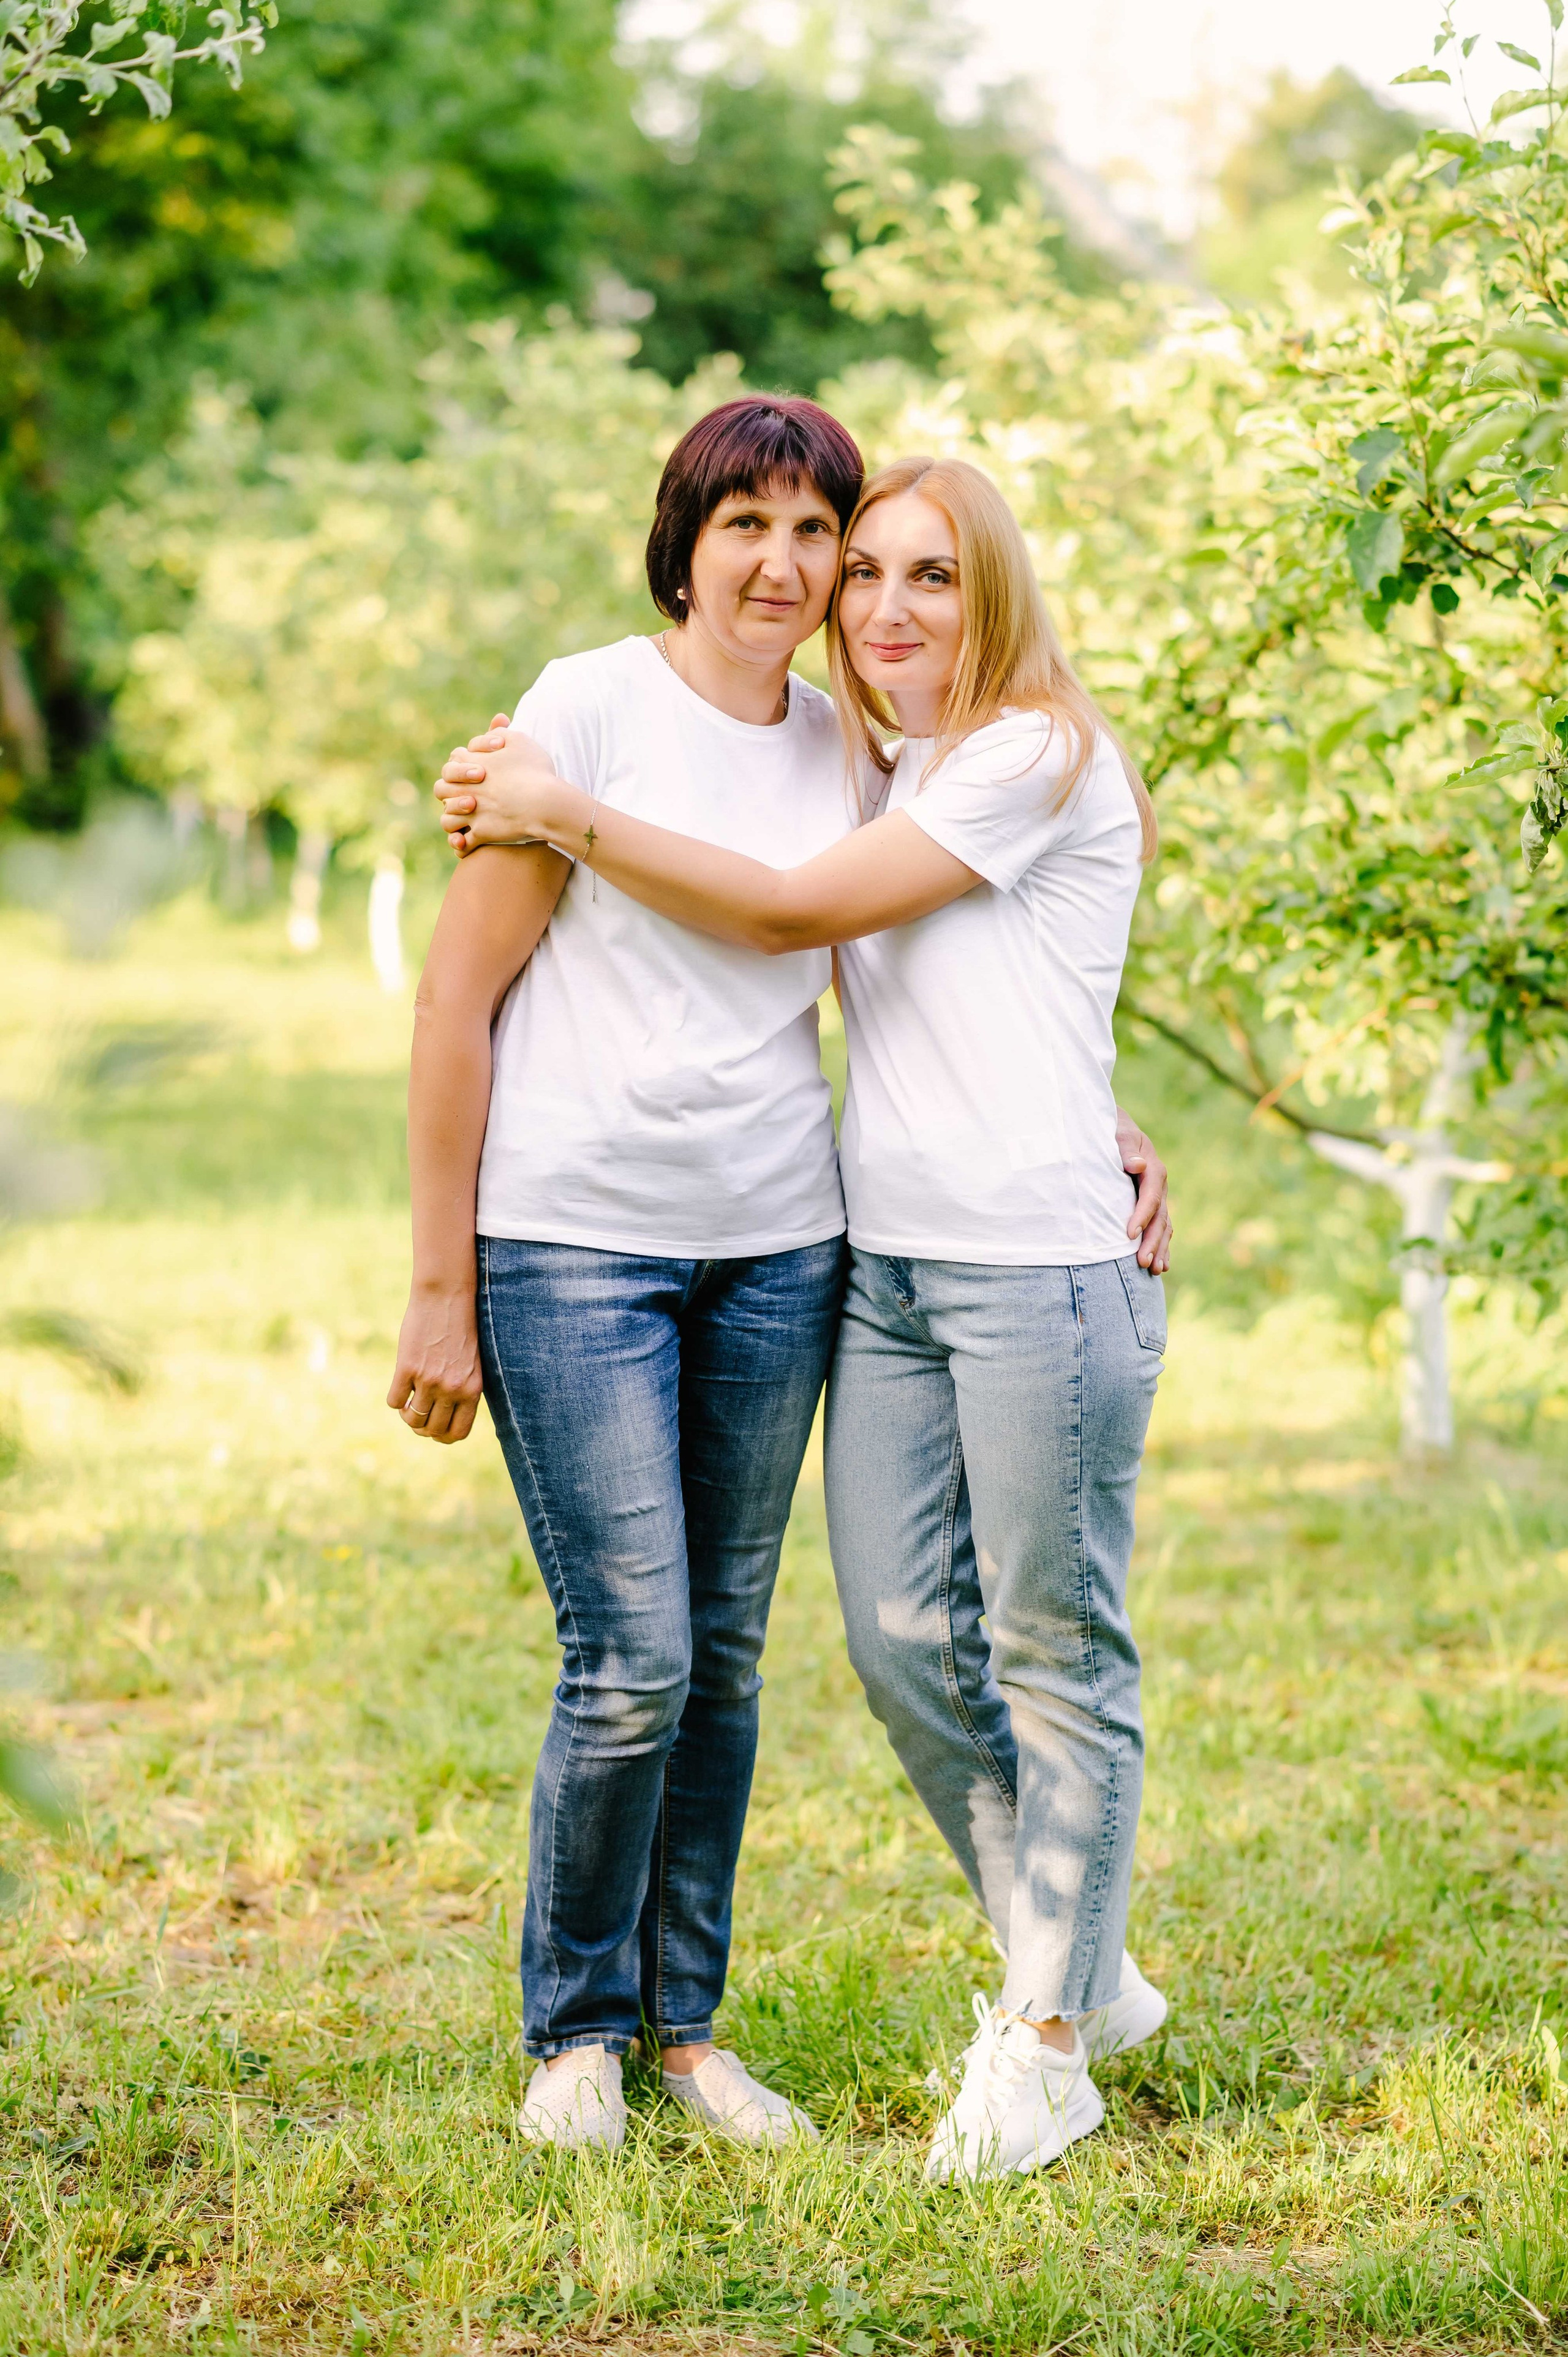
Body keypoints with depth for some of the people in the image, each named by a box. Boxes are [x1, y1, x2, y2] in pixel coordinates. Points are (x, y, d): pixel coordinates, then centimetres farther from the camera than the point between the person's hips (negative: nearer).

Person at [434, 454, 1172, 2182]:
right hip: (886, 1262, 7)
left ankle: (1047, 2045, 9)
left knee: (1055, 1649, 0)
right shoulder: (875, 777, 16)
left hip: (1042, 1262, -7)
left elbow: (790, 913, -10)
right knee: (905, 1643, 5)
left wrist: (567, 814, -7)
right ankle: (1075, 1970, 23)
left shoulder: (1036, 757, -6)